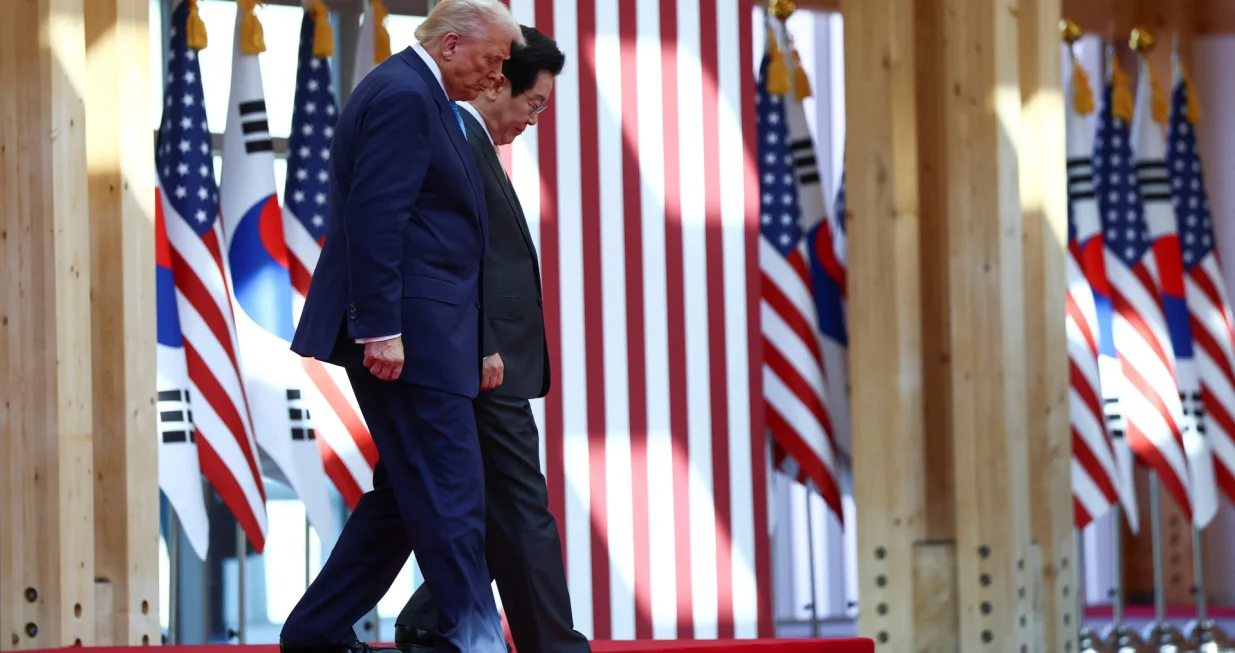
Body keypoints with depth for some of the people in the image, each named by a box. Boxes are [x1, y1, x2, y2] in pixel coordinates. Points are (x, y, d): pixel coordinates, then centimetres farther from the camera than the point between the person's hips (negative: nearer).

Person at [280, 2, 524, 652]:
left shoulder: (413, 93, 20)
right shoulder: (404, 96, -13)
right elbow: (374, 218, -21)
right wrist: (381, 329, -24)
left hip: (413, 331, 11)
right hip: (406, 331, -11)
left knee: (410, 493, 13)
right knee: (449, 495, -8)